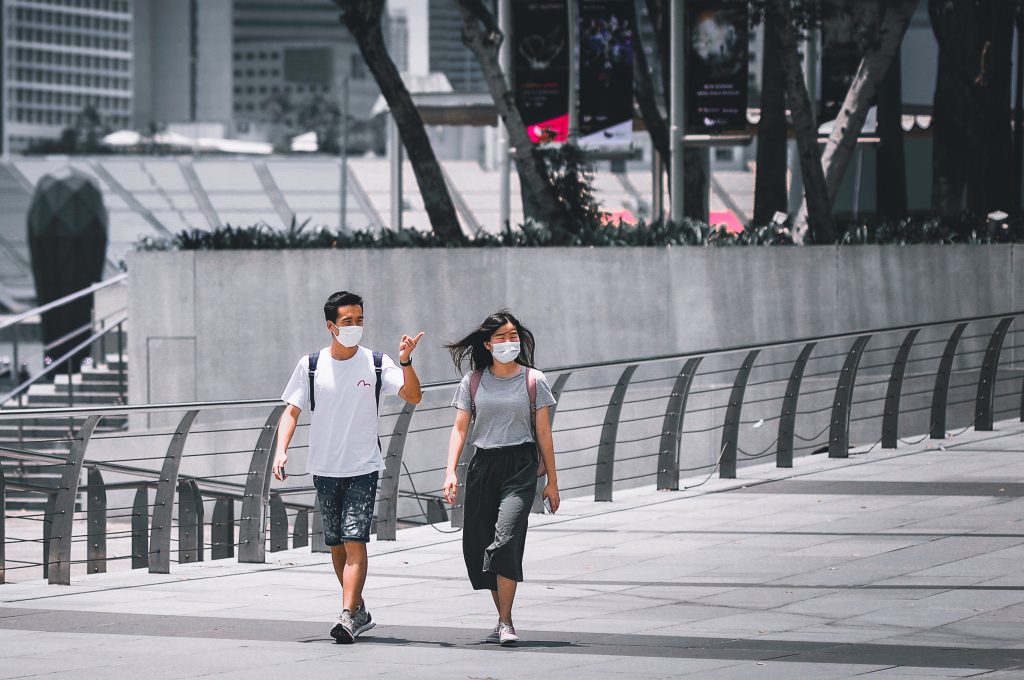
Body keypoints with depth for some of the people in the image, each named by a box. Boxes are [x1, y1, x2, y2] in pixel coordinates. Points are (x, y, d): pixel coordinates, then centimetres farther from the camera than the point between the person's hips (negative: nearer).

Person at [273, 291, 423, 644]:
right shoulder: (310, 365, 2)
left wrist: (406, 362, -25)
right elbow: (291, 411, 5)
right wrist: (281, 450, -8)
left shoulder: (376, 364, -1)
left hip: (363, 469, -3)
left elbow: (413, 396, -10)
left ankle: (348, 617, -20)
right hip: (324, 469, 3)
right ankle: (360, 612, 25)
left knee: (354, 541, -14)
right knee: (336, 545, 10)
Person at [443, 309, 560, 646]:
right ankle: (502, 620, 16)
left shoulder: (533, 380, 3)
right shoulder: (473, 382, 7)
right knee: (480, 545, 2)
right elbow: (460, 428, 6)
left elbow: (543, 433, 5)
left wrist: (552, 481, 5)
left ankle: (506, 623, -17)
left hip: (521, 468, -3)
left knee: (506, 537, -19)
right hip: (483, 466, 3)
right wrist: (451, 472, -6)